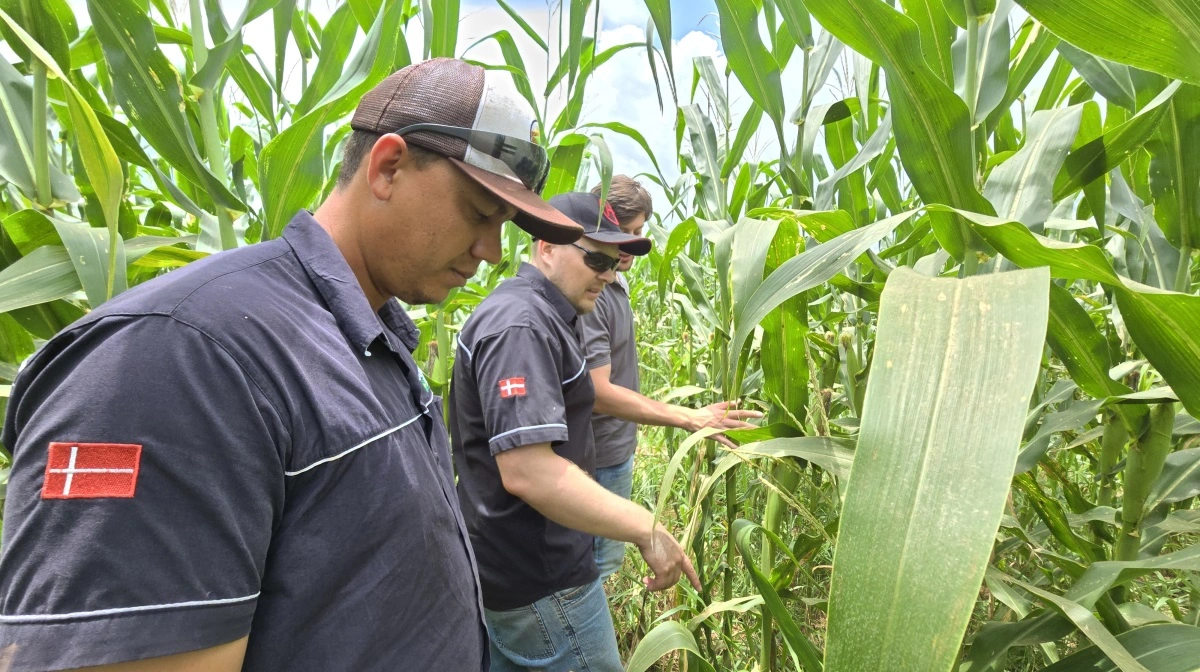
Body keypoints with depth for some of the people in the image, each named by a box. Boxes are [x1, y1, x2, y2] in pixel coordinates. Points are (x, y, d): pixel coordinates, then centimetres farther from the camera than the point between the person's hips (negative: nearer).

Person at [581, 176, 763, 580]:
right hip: (601, 459, -10)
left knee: (610, 557, 23)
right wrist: (690, 419, -32)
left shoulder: (615, 283, 6)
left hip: (619, 447, 10)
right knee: (601, 563, 5)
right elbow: (599, 392, -29)